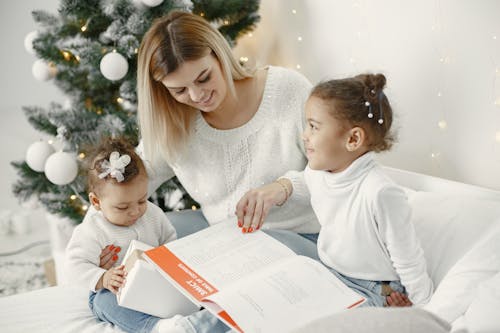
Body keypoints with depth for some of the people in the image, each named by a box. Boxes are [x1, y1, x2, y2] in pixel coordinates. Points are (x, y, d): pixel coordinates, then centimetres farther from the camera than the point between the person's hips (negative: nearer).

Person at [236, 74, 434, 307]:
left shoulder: (380, 193, -28)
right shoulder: (317, 171, -4)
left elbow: (409, 263, -17)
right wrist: (281, 187, 6)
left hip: (371, 292, -8)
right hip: (328, 276, 8)